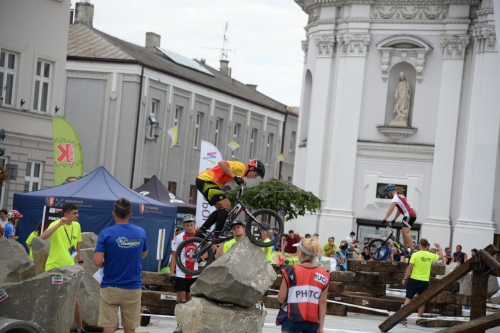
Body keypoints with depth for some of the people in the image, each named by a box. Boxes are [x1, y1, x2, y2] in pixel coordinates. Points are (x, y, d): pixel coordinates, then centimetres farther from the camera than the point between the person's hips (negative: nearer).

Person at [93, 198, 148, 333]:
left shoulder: (106, 233, -9)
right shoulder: (140, 233, 1)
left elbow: (97, 262, -14)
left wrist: (106, 263, 6)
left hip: (110, 288, -2)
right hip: (133, 288, 2)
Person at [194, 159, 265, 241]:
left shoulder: (242, 172, 18)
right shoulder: (241, 167, -13)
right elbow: (221, 163, -26)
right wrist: (234, 177, -29)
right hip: (205, 180, -11)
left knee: (221, 209, 13)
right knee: (226, 205, -15)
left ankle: (201, 231, 15)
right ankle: (217, 235, -14)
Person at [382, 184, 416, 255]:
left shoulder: (396, 197, -8)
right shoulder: (399, 196, 23)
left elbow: (391, 209, -21)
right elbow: (399, 210, 28)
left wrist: (385, 219, -26)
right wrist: (394, 220, 26)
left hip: (409, 215, -10)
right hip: (412, 215, 10)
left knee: (405, 232, -17)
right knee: (404, 232, 13)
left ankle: (412, 250, -25)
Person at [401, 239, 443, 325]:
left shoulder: (415, 255, -10)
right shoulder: (431, 256, 0)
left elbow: (410, 268, -10)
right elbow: (441, 257, 20)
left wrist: (405, 278, -3)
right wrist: (439, 247, 33)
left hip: (414, 279, -2)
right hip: (425, 281, 2)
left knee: (408, 298, 2)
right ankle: (419, 319, 11)